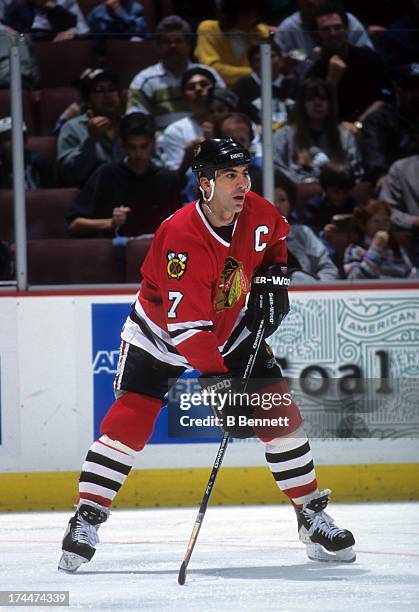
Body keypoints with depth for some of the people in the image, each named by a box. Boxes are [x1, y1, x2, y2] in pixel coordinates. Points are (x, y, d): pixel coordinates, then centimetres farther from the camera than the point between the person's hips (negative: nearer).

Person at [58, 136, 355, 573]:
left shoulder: (257, 214, -15)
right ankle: (86, 520, -6)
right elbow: (186, 324, -37)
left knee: (280, 412, -3)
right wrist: (216, 379, -45)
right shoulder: (181, 237, -34)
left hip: (229, 329, 5)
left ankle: (312, 516, 8)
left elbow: (277, 236, 14)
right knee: (128, 420, -15)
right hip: (160, 333, -5)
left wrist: (272, 277, -2)